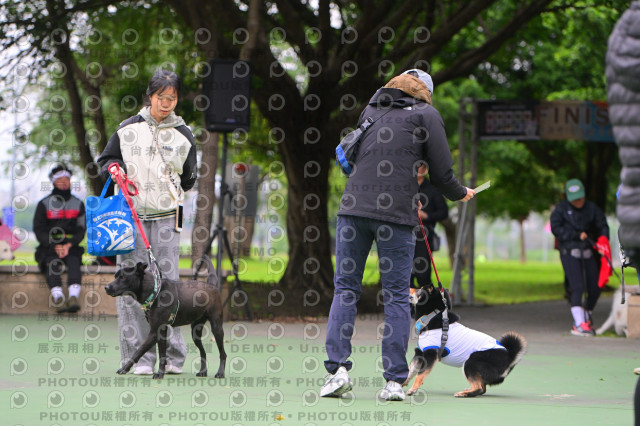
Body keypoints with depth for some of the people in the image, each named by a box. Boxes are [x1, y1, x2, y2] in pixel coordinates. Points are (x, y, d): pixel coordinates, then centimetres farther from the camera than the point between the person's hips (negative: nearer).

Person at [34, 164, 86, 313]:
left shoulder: (78, 204, 14)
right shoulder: (44, 204, 7)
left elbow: (81, 228, 8)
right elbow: (38, 230, 2)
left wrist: (69, 245, -11)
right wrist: (55, 246, -13)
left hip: (71, 246, 1)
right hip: (49, 246, -1)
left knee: (74, 262, -30)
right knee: (52, 263, -32)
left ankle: (73, 297, -49)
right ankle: (58, 298, -49)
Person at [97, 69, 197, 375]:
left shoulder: (183, 135, 8)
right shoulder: (128, 129, 6)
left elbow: (188, 178, 18)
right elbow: (106, 160, 16)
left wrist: (170, 196, 7)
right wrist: (115, 169, -3)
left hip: (166, 217, 0)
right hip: (131, 214, 0)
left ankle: (173, 356, 1)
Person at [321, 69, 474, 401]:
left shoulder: (369, 109, 20)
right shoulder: (426, 115, 7)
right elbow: (441, 173, 2)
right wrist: (461, 194, 24)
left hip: (353, 207, 3)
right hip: (396, 215, -3)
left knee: (345, 287, 7)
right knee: (397, 296, 2)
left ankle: (337, 367, -6)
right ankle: (394, 380, -1)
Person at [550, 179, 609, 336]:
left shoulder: (592, 208, 9)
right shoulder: (561, 208, 2)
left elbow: (603, 227, 9)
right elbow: (556, 228, -7)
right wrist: (577, 235, -13)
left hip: (589, 252, 4)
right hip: (570, 253, -4)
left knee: (595, 288, 1)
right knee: (577, 287, -17)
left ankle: (586, 319, 22)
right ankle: (579, 324, -17)